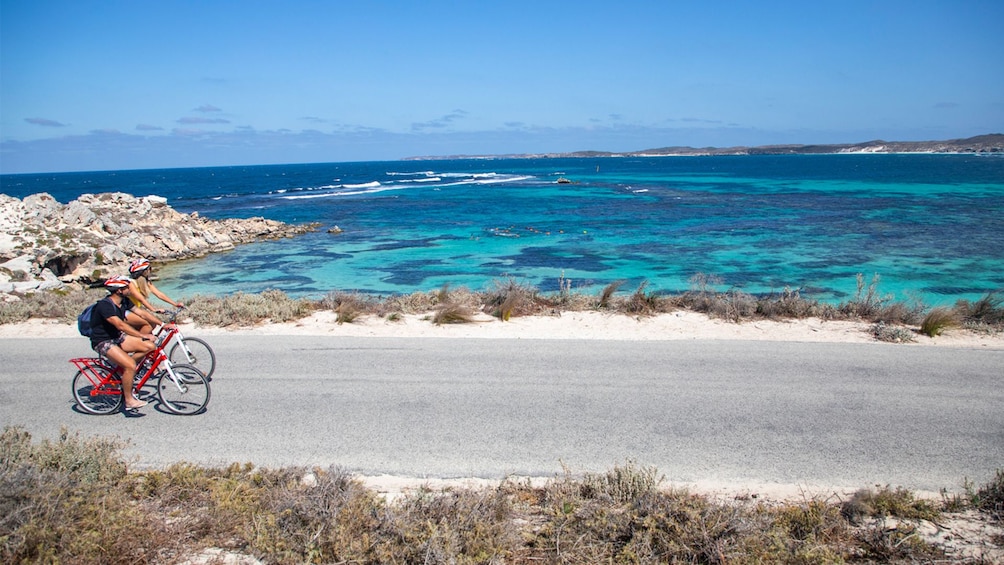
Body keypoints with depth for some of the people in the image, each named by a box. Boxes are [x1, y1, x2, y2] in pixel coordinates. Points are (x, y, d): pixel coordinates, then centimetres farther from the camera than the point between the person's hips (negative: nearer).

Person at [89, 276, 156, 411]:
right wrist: (143, 335, -38)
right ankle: (129, 401, -10)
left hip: (117, 337, 8)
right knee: (131, 365, -26)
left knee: (149, 346, -9)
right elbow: (120, 325, -34)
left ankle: (123, 366, 7)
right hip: (103, 342, -8)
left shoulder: (123, 302, 2)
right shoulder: (104, 305, -25)